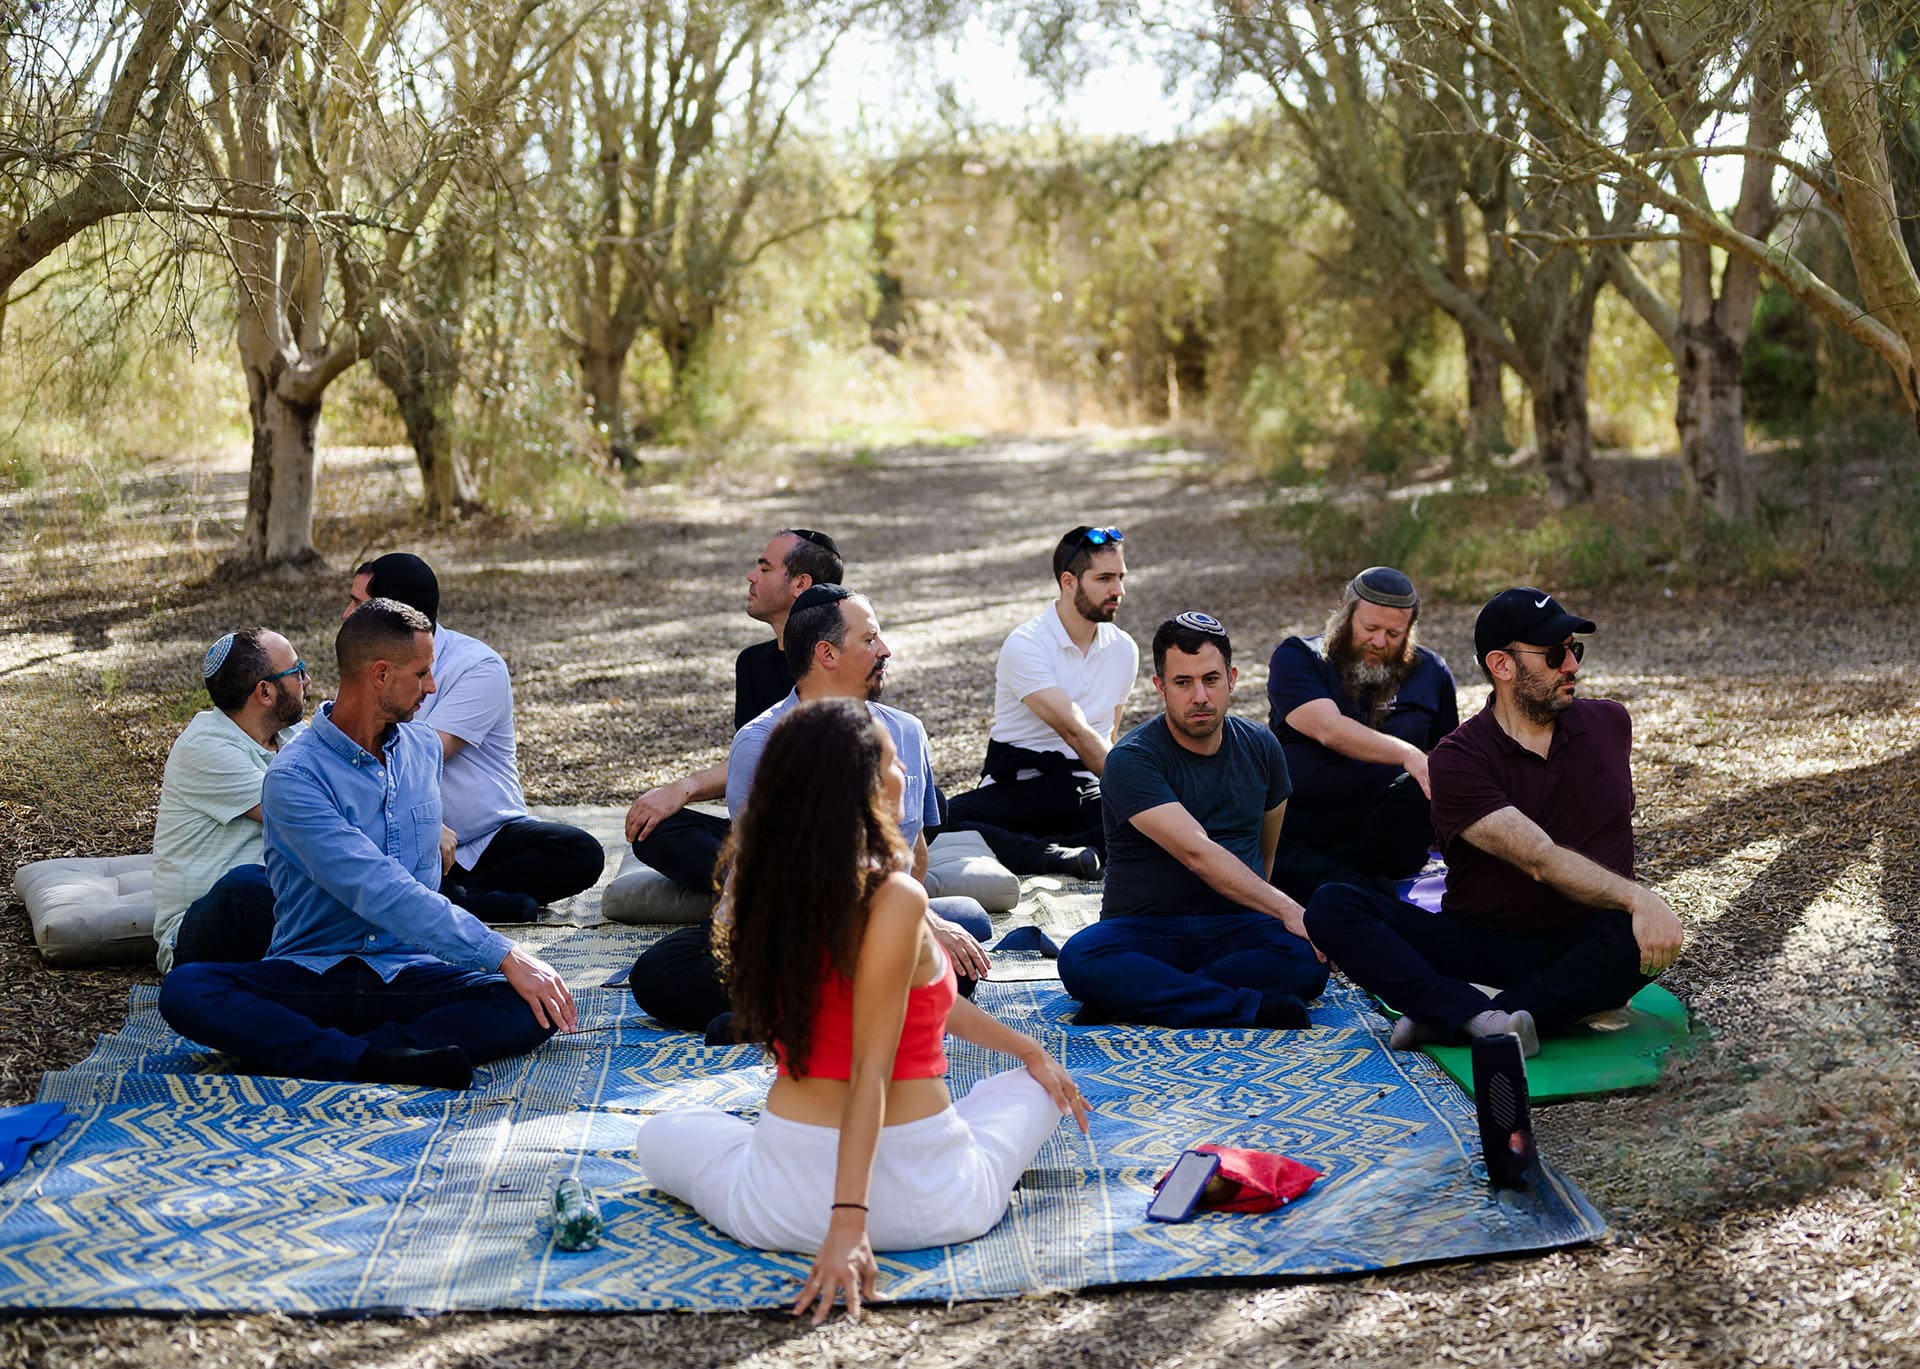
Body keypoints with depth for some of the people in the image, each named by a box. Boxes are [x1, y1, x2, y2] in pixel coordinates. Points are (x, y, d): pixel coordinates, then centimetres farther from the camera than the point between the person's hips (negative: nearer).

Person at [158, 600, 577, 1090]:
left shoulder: (424, 749, 11)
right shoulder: (295, 777, -12)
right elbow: (379, 892, -23)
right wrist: (503, 955, -26)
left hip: (407, 975, 4)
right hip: (311, 974, -4)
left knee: (531, 1008, -25)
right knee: (185, 990, -32)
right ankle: (380, 1061, -44)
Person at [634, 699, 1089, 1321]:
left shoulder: (770, 886, 0)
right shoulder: (895, 899, -21)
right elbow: (870, 1070, -25)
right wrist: (850, 1219, -26)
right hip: (929, 1202, -3)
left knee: (658, 1134, 34)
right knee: (1038, 1084, 27)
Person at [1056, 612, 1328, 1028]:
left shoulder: (1260, 747, 8)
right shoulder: (1131, 759, -10)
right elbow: (1197, 853, -22)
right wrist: (1285, 909, -28)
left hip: (1236, 926, 3)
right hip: (1145, 928, -3)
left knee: (1306, 960, -31)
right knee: (1080, 959, -36)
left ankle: (1145, 998, -24)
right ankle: (1252, 1007, -35)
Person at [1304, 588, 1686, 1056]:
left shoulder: (1610, 724, 7)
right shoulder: (1457, 760, -9)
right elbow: (1540, 859, -22)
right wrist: (1636, 897, -35)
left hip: (1578, 949, 2)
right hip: (1475, 944, -2)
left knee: (1643, 941, -35)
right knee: (1332, 907, -22)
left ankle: (1443, 1019, -33)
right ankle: (1483, 1019, -42)